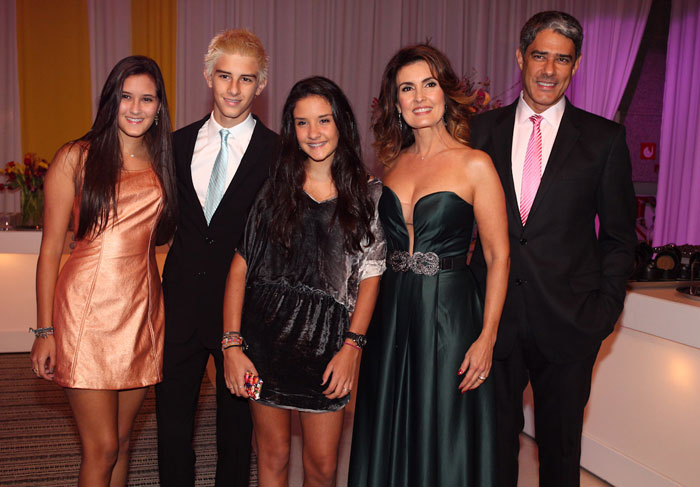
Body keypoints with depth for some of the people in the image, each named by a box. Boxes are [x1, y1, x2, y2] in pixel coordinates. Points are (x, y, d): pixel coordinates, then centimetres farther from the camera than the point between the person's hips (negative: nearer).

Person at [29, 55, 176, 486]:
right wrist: (45, 331, -4)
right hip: (88, 309, -4)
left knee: (122, 439, 14)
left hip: (143, 308, 4)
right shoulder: (76, 158, -1)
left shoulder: (161, 161, 11)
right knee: (102, 447, 0)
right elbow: (51, 249, -2)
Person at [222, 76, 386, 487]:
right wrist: (232, 344, -7)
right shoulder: (272, 186, 1)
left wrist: (352, 346, -7)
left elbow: (370, 275, 2)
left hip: (326, 340, 0)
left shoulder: (368, 194, 2)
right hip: (266, 334, 1)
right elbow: (240, 266, 0)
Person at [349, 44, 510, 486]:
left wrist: (487, 337, -14)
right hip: (391, 316, 5)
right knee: (389, 441, 16)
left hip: (449, 313, -5)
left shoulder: (474, 164, -7)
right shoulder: (394, 164, 8)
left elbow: (498, 255, -7)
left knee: (444, 444, 8)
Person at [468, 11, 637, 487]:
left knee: (560, 445, 15)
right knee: (496, 437, 14)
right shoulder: (483, 130, 5)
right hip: (495, 317, 1)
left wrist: (606, 305, -3)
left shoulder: (604, 138, 1)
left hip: (568, 322, -1)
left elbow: (619, 234, 5)